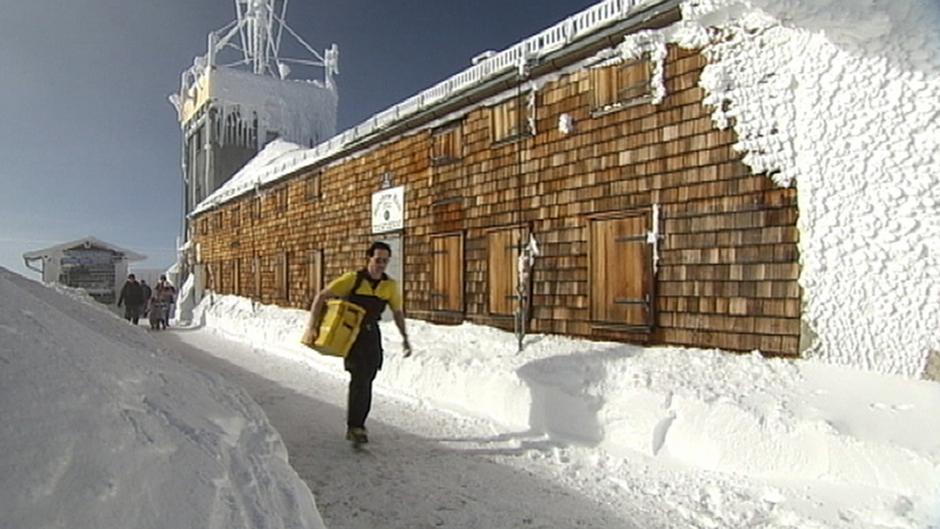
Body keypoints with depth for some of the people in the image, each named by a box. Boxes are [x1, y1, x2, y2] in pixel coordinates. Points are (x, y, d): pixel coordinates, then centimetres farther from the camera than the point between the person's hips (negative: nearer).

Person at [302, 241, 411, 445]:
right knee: (359, 376, -15)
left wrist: (404, 338, 3)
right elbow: (321, 296, -14)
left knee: (367, 380, 10)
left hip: (371, 334, 4)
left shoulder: (390, 286, -4)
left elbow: (398, 312, 10)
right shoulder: (353, 279, -16)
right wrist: (312, 325, -19)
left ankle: (357, 424, 28)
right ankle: (354, 427, -3)